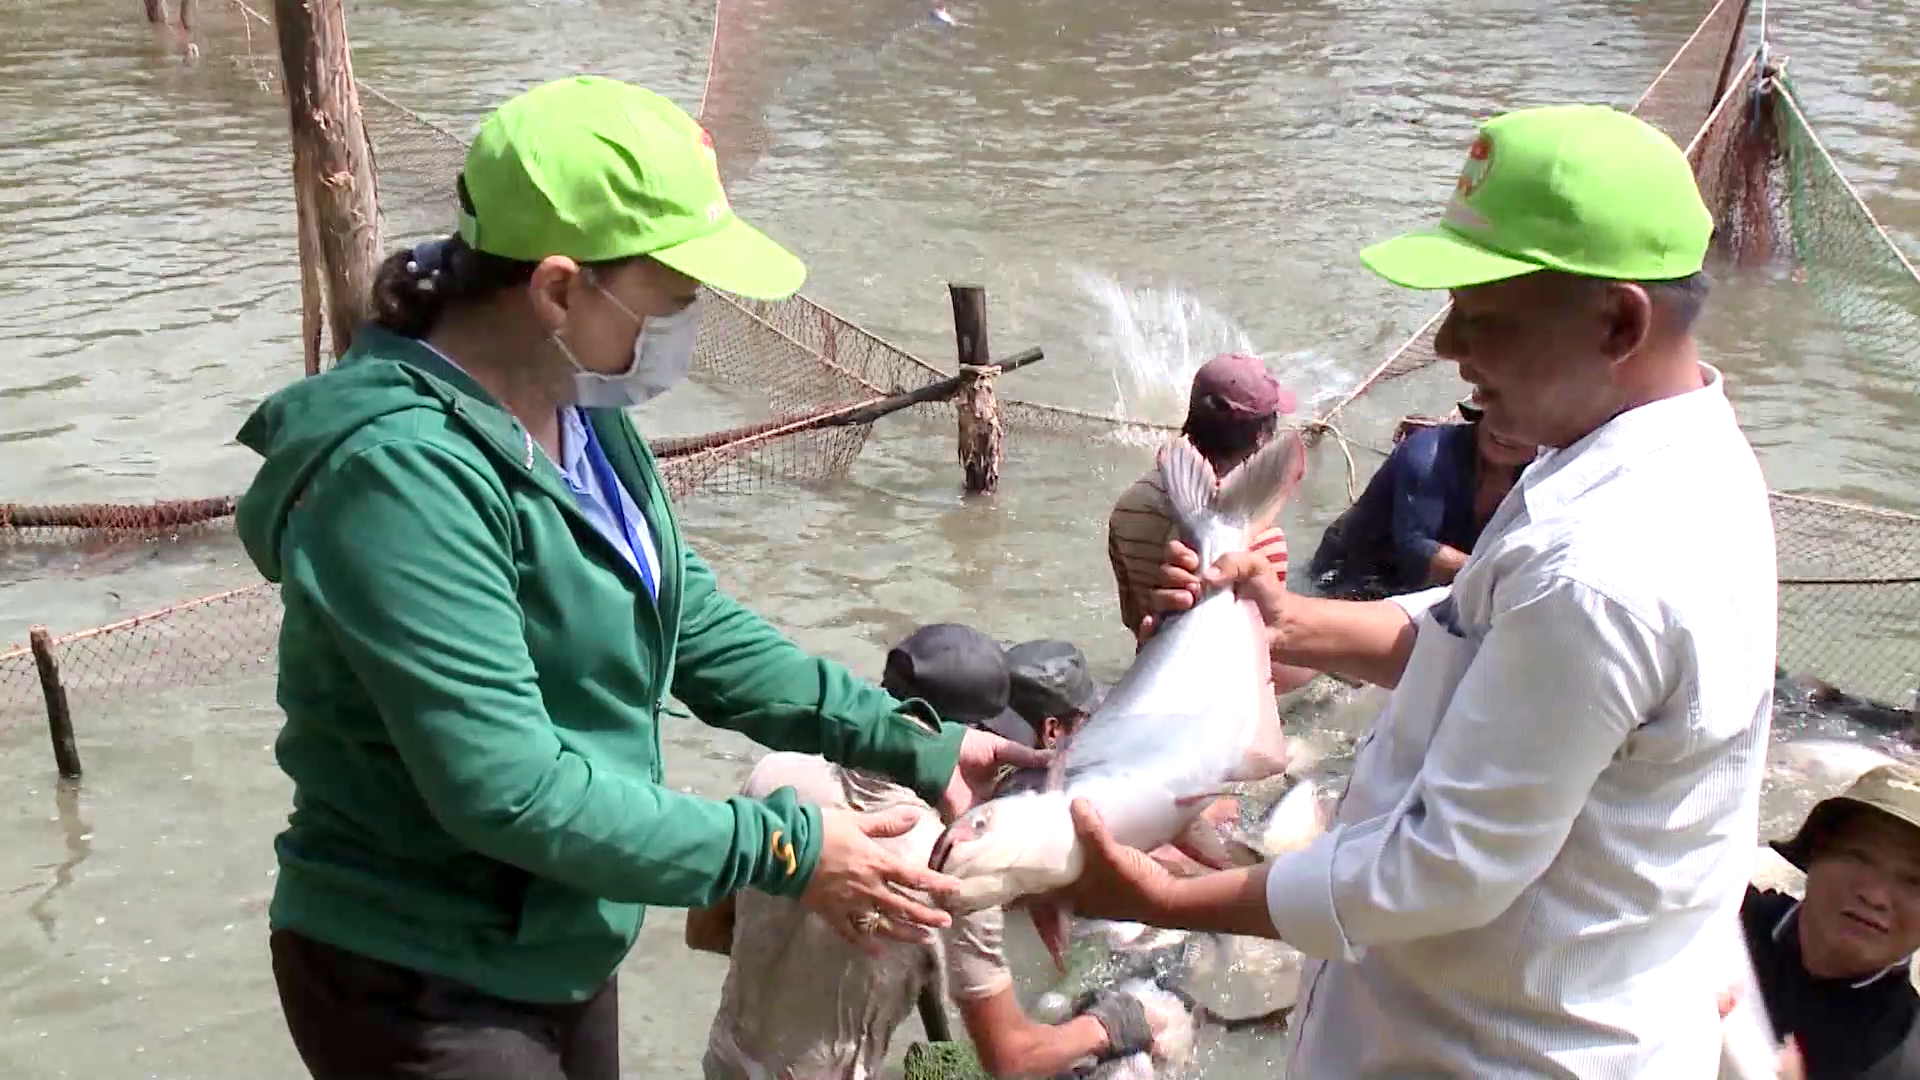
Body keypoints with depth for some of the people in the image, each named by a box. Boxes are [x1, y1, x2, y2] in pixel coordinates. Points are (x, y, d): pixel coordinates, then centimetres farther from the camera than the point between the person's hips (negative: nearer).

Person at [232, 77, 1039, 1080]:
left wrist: (915, 744, -2)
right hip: (420, 992, -8)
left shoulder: (584, 413, -1)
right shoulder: (402, 473, -29)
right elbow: (509, 790, -30)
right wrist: (781, 851, -24)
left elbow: (698, 632, 4)